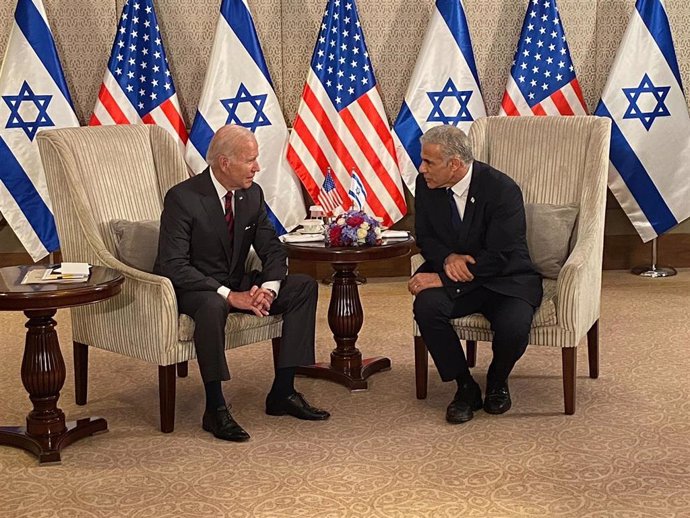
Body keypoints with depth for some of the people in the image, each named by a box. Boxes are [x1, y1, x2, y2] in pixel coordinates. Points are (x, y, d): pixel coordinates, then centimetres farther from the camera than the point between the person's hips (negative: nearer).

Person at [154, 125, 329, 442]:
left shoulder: (252, 194, 0)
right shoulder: (182, 198, -20)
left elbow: (272, 249, 4)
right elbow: (173, 265, -25)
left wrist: (269, 288, -19)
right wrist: (229, 295, -31)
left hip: (237, 284, 7)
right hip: (190, 288, -7)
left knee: (304, 287, -8)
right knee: (212, 306, -41)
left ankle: (282, 392, -6)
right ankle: (215, 409, -27)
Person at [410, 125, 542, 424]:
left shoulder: (502, 190, -20)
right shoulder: (426, 185, -4)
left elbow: (499, 257, -23)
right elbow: (425, 238, 7)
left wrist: (441, 278, -26)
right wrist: (447, 258, -18)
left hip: (506, 280, -4)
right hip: (455, 278, 4)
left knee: (512, 328, -33)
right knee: (426, 306, -28)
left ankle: (497, 381, 5)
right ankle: (465, 387, -9)